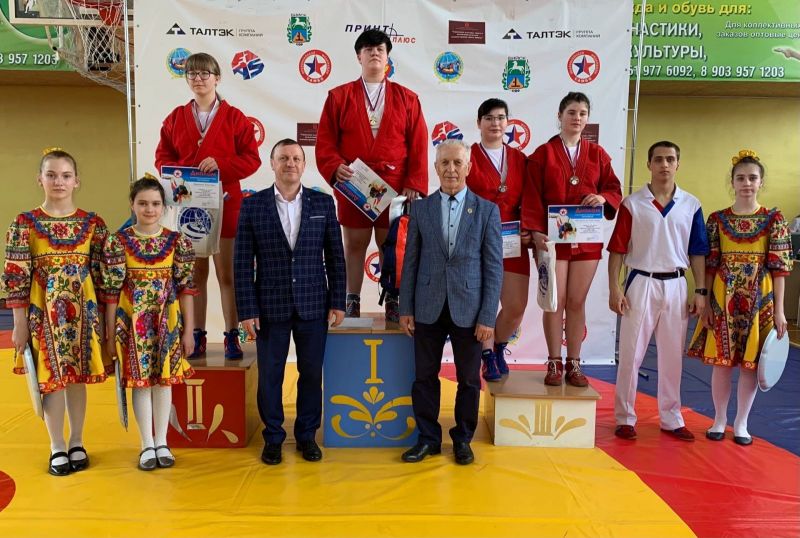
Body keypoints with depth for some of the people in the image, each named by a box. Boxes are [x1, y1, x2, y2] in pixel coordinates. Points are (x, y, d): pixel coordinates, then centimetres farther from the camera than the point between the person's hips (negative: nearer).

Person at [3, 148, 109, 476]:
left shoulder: (93, 224, 1)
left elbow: (103, 274, 3)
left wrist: (106, 317, 2)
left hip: (83, 312, 1)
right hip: (43, 313, -1)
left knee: (78, 377, 11)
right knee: (50, 378, 6)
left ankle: (76, 443, 27)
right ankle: (57, 447, 22)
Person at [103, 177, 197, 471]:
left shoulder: (177, 241, -2)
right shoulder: (118, 242, -4)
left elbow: (186, 288, -1)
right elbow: (111, 291, -3)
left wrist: (188, 329, -2)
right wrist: (111, 334, -3)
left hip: (168, 321, 1)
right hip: (132, 321, -1)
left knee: (164, 379, 9)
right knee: (140, 380, 7)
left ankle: (162, 442, 23)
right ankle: (147, 445, 20)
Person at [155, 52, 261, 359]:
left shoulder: (234, 117, 1)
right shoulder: (176, 118, 10)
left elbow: (251, 158, -3)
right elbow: (162, 158, 10)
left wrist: (221, 164, -18)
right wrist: (177, 173, -11)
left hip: (225, 205, -2)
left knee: (227, 273, 4)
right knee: (195, 273, 8)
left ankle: (232, 337, 13)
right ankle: (197, 337, 18)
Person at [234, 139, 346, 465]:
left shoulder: (323, 203, 3)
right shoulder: (253, 205, 0)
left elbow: (335, 257, 4)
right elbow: (243, 263, -2)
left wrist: (338, 302, 0)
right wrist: (247, 310, -6)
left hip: (313, 306, 1)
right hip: (270, 307, -1)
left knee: (311, 373, 10)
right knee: (269, 375, 9)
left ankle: (306, 435, 28)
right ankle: (273, 437, 27)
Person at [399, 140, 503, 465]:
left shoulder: (487, 211, 0)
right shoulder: (420, 208, 4)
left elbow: (494, 268, -2)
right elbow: (410, 261, 5)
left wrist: (488, 317, -7)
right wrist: (405, 309, 1)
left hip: (468, 310, -1)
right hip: (428, 308, 1)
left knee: (468, 379, 10)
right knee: (425, 376, 10)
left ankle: (463, 439, 29)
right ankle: (428, 438, 27)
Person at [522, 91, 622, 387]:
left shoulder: (597, 154, 10)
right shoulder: (543, 153, 1)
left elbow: (614, 189, 11)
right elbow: (532, 197, -5)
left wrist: (604, 197, -12)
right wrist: (536, 232, -16)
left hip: (587, 239, 3)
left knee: (577, 302, 7)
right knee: (555, 301, 0)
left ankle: (574, 364, 16)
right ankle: (554, 363, 13)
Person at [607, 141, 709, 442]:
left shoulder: (691, 205, 5)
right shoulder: (632, 204, -3)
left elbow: (697, 251, 8)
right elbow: (617, 249, -4)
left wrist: (700, 291, 3)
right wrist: (614, 288, -10)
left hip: (676, 285, 3)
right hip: (641, 283, -3)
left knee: (673, 355, 11)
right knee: (631, 354, 2)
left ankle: (671, 419, 25)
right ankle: (625, 418, 15)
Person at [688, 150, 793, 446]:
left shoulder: (773, 219, 1)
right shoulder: (717, 219, 2)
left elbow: (779, 267, -2)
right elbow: (709, 265, 2)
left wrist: (779, 309, -5)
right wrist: (705, 301, -2)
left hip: (759, 299, 0)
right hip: (724, 298, 0)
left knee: (751, 362, 7)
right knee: (722, 359, 6)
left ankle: (741, 423, 23)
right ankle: (719, 419, 23)